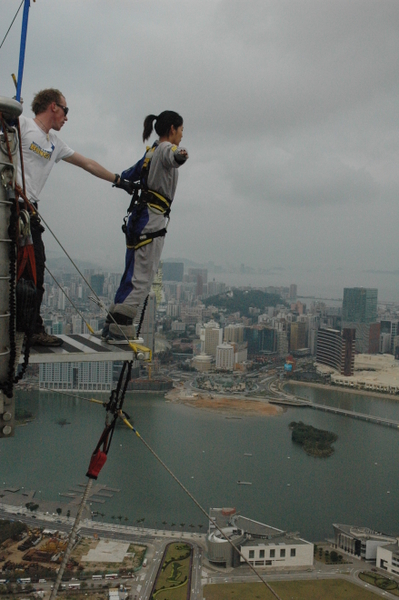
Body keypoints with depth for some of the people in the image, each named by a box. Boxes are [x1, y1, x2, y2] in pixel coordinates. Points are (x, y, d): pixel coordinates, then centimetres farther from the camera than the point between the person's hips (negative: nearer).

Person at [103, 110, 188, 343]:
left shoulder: (151, 152, 20)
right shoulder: (166, 148, -6)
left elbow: (127, 177, 33)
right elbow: (171, 156, -34)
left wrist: (121, 180, 56)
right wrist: (179, 156, -57)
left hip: (140, 218, 10)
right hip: (152, 220, -10)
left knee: (134, 276, 12)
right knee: (141, 278, -10)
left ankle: (113, 326, 17)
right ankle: (118, 328, -10)